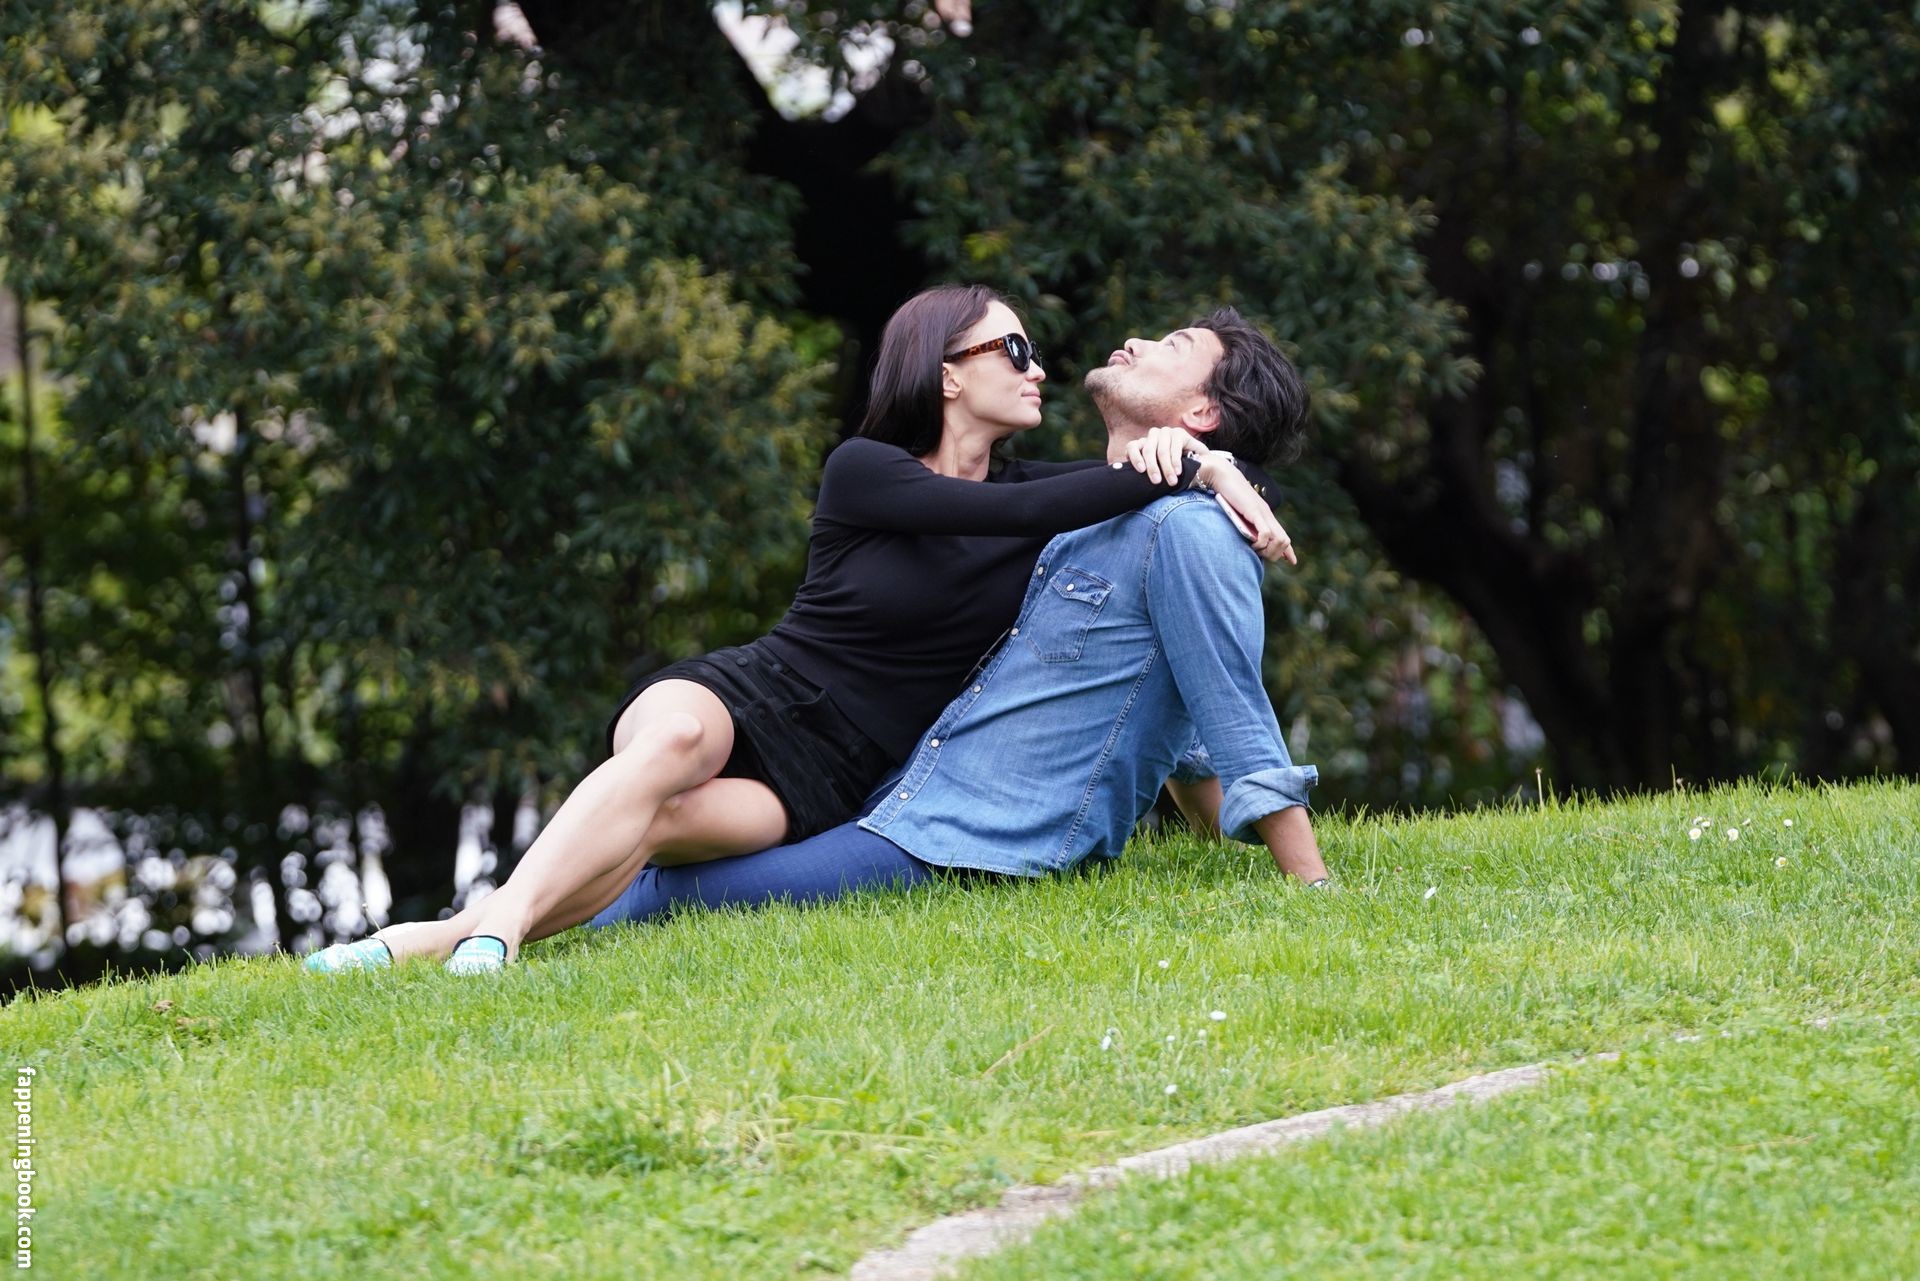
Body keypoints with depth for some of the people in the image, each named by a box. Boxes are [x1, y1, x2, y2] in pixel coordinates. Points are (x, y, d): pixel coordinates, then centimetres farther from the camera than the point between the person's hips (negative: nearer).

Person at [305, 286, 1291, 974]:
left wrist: (1207, 466, -14)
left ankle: (446, 938, -46)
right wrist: (1168, 477, -18)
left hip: (825, 781, 3)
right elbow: (1017, 511, -19)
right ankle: (496, 928, -56)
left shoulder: (1028, 494, 11)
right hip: (741, 695, -3)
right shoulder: (865, 472, -6)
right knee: (673, 740, -41)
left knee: (657, 824, -32)